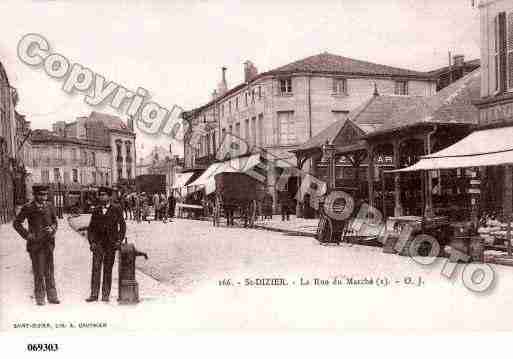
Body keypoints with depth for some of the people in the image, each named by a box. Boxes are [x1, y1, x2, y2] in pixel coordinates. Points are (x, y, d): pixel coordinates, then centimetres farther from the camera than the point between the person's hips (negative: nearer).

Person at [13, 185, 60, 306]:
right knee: (38, 272, 0)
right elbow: (16, 223, 1)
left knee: (49, 271, 10)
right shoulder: (28, 208, -5)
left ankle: (52, 296, 18)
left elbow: (55, 222, 17)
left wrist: (52, 229, -4)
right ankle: (39, 298, 12)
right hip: (35, 243, -3)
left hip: (48, 243, 3)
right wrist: (27, 235, -7)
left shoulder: (50, 207, 5)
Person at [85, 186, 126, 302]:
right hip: (98, 243, 2)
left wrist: (119, 240, -4)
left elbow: (122, 225, 3)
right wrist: (91, 242, 1)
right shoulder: (96, 210, 8)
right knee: (96, 268, -5)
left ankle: (105, 295, 10)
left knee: (108, 269, 3)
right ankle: (94, 294, -2)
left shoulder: (116, 209, 1)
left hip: (111, 244, -2)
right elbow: (91, 228, 12)